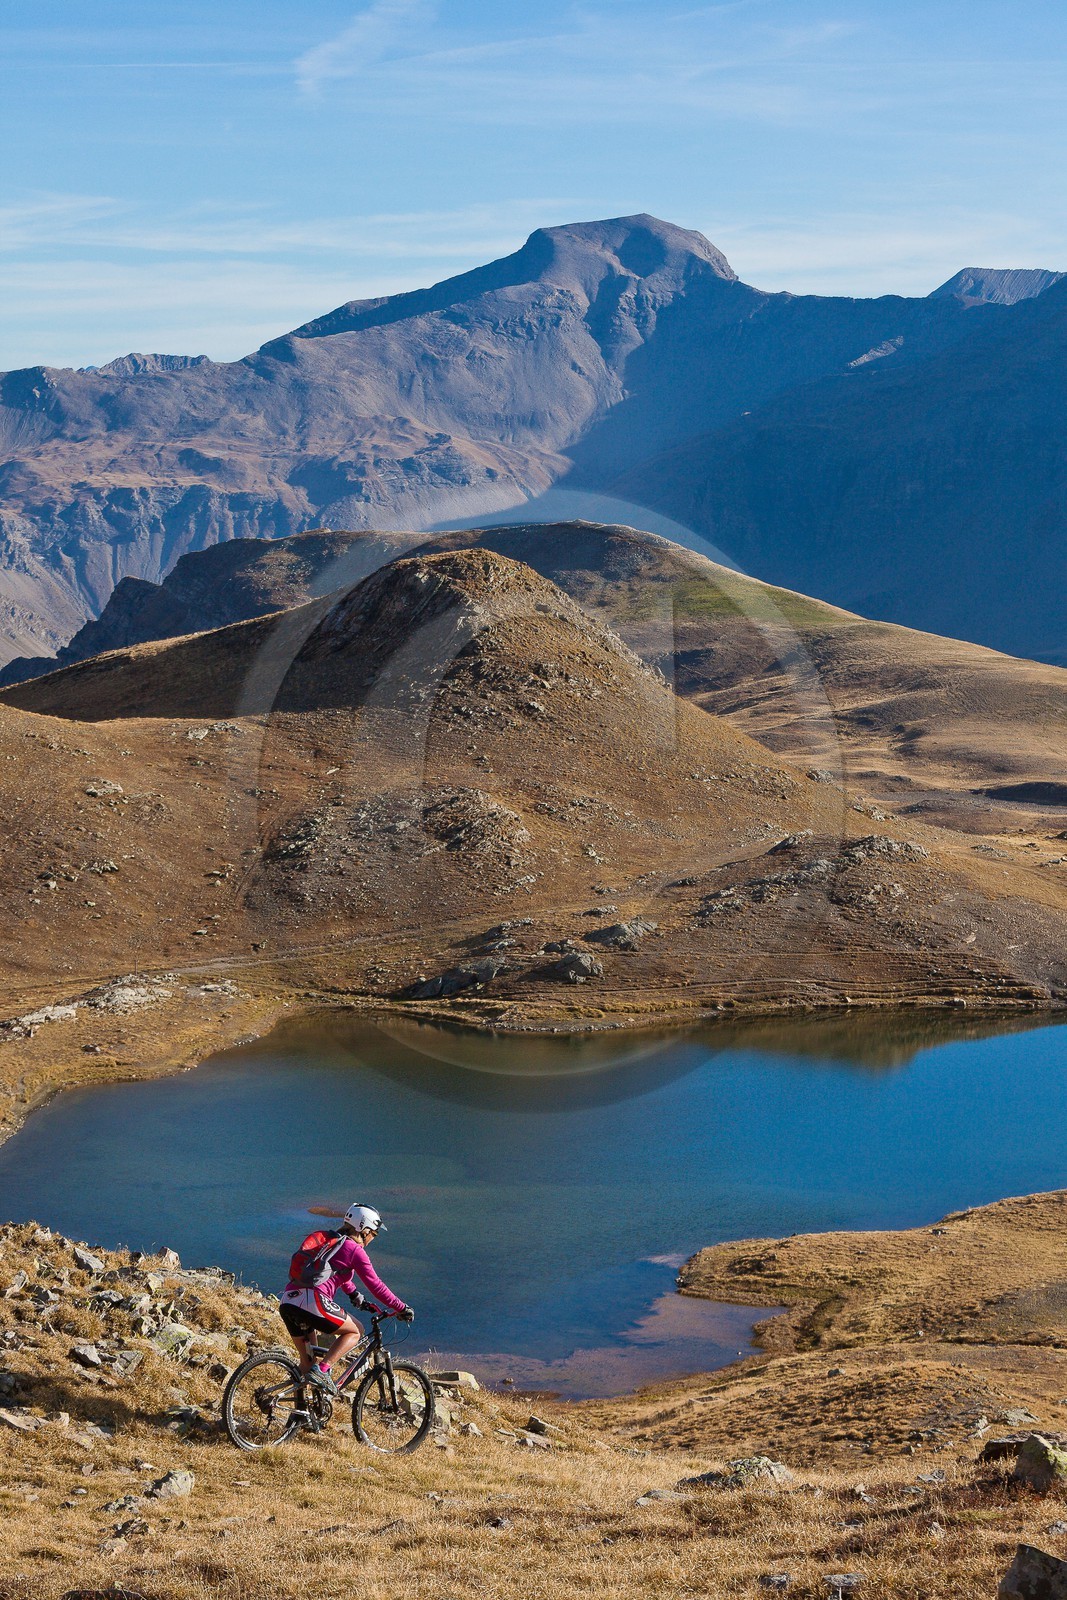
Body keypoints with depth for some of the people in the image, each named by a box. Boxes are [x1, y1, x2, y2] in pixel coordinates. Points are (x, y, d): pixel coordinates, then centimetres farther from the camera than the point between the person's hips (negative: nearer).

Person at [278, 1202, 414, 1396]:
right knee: (355, 1332, 12)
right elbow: (375, 1285, 3)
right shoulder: (354, 1250, 4)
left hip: (286, 1302, 8)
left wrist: (356, 1297, 55)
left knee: (306, 1360, 26)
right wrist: (402, 1308, 11)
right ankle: (321, 1370, -6)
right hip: (313, 1301, -8)